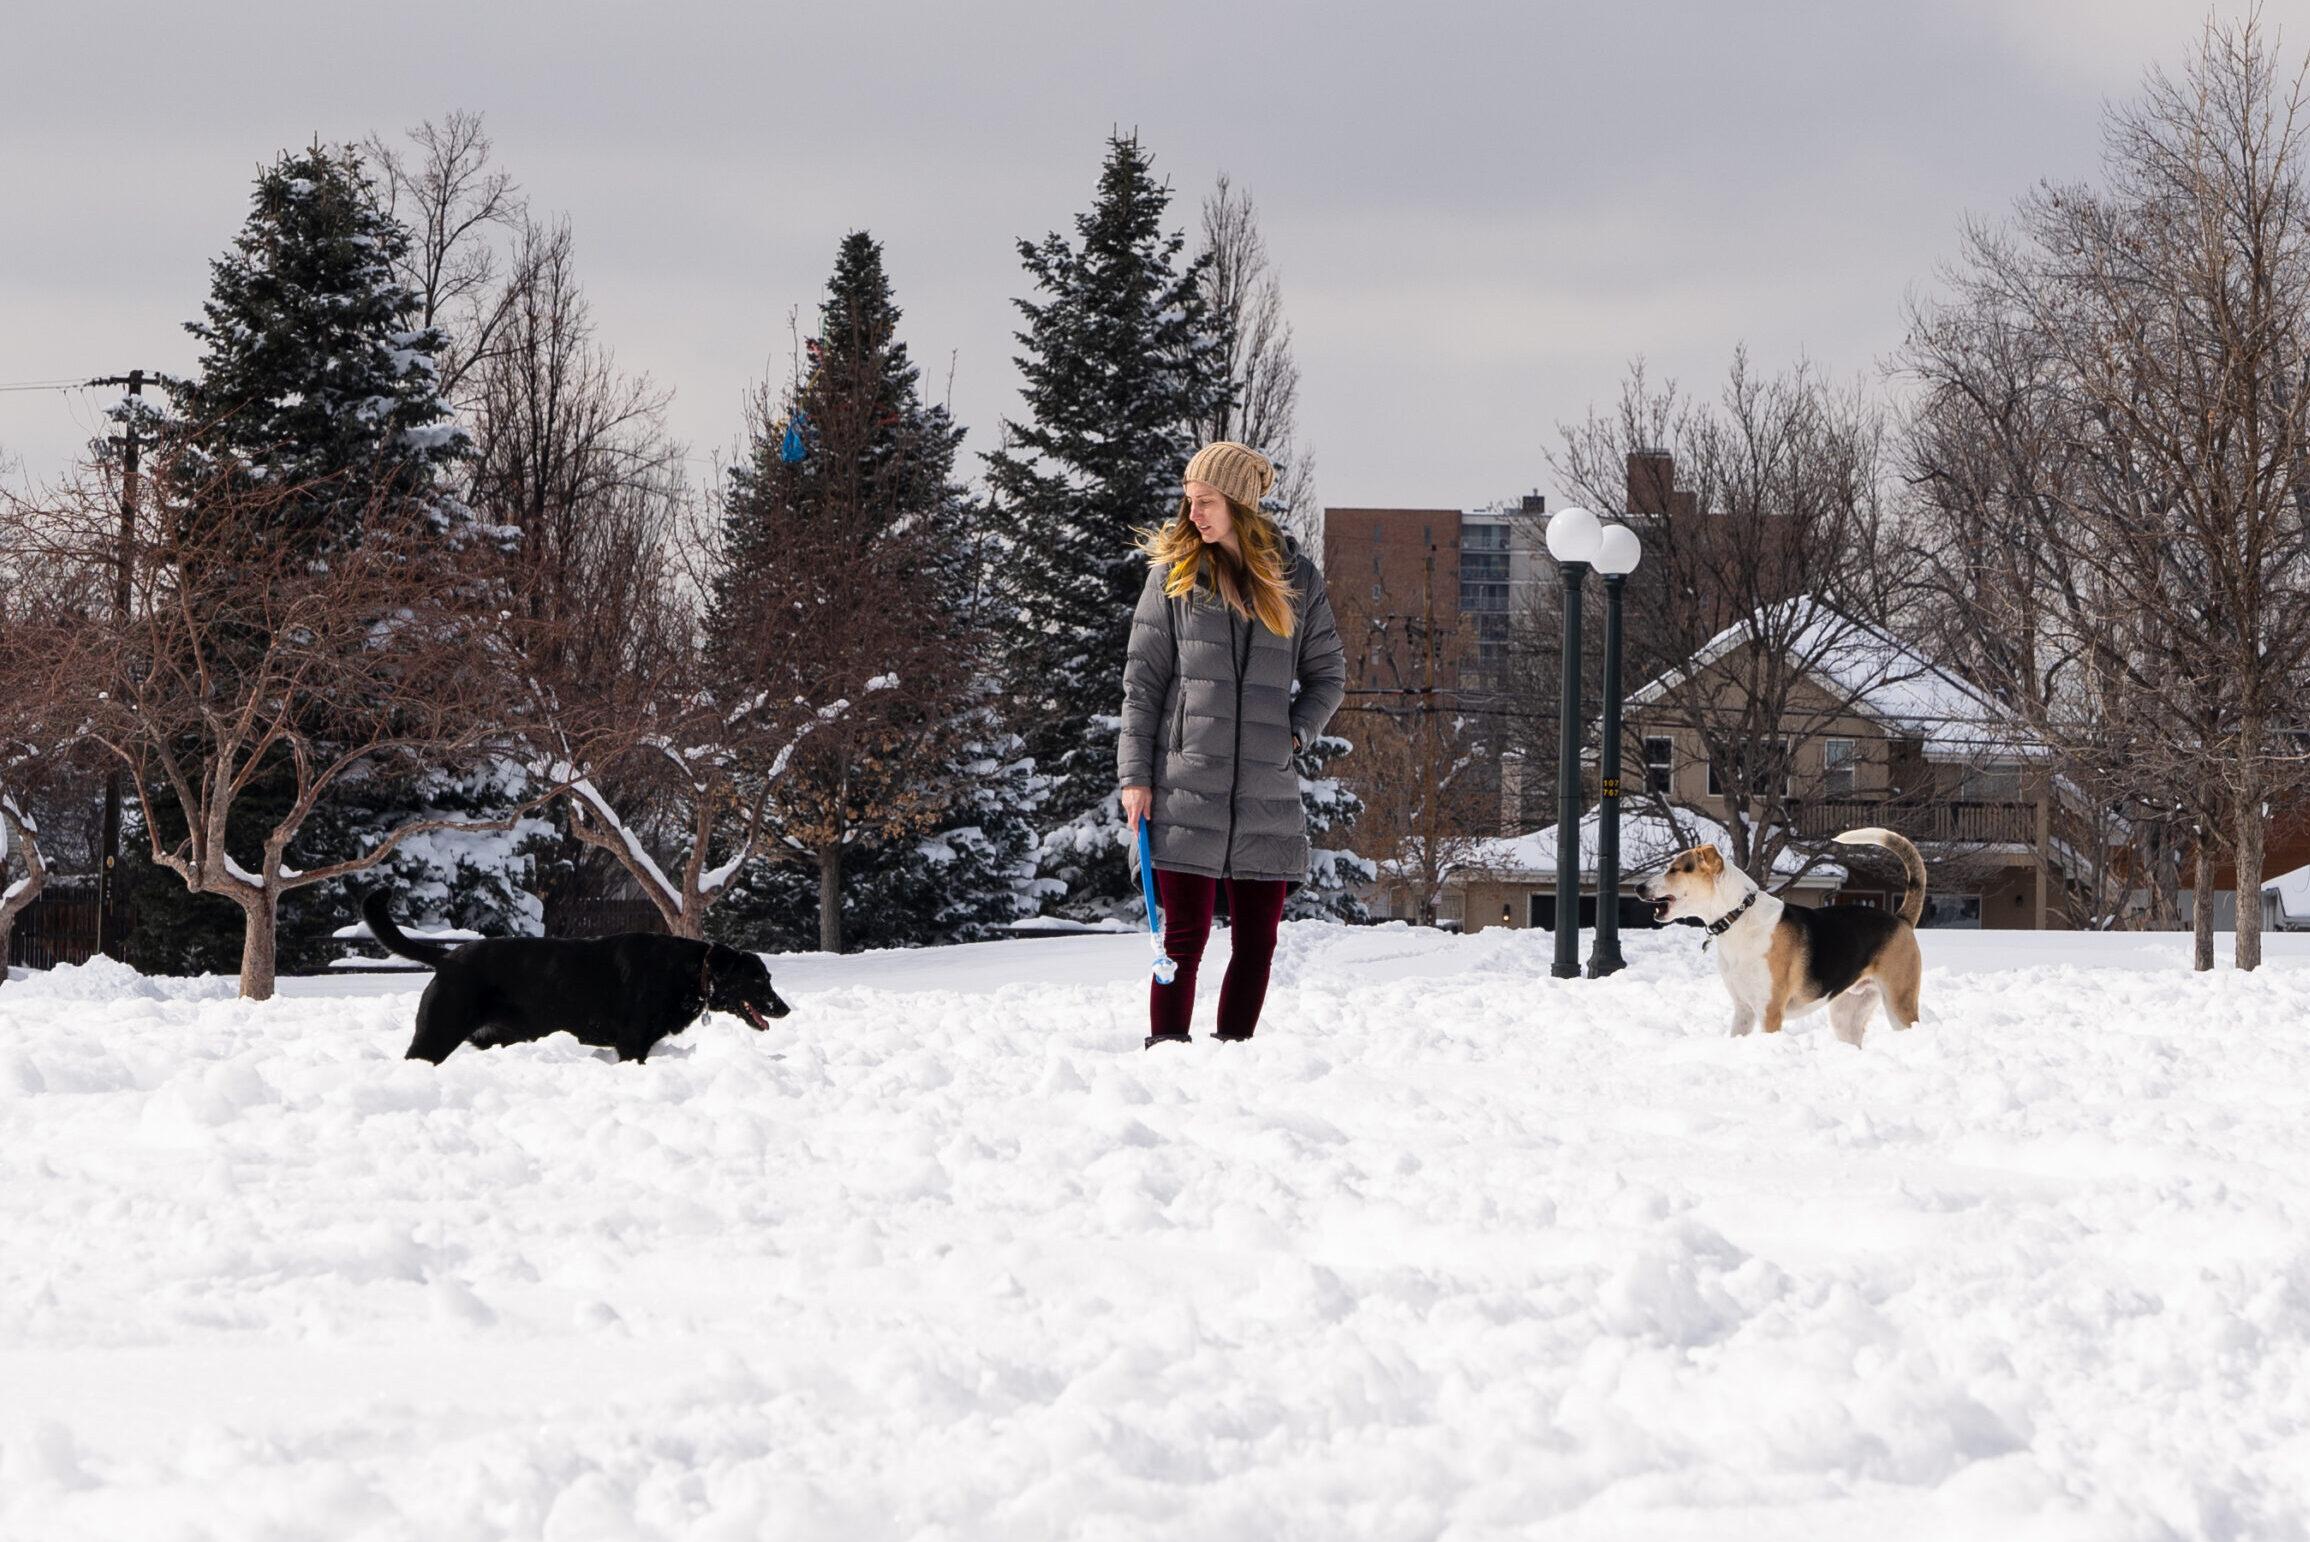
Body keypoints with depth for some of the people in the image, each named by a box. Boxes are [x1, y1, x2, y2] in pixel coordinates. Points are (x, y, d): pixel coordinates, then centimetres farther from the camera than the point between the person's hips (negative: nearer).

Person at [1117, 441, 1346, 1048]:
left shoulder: (1296, 578, 8)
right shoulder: (1172, 575, 5)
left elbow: (1328, 674, 15)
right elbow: (1142, 680, 4)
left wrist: (1294, 733, -2)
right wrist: (1135, 774, -3)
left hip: (1268, 791, 2)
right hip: (1187, 787, -2)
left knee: (1257, 941, 3)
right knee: (1184, 933, -7)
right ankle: (1166, 1046, -3)